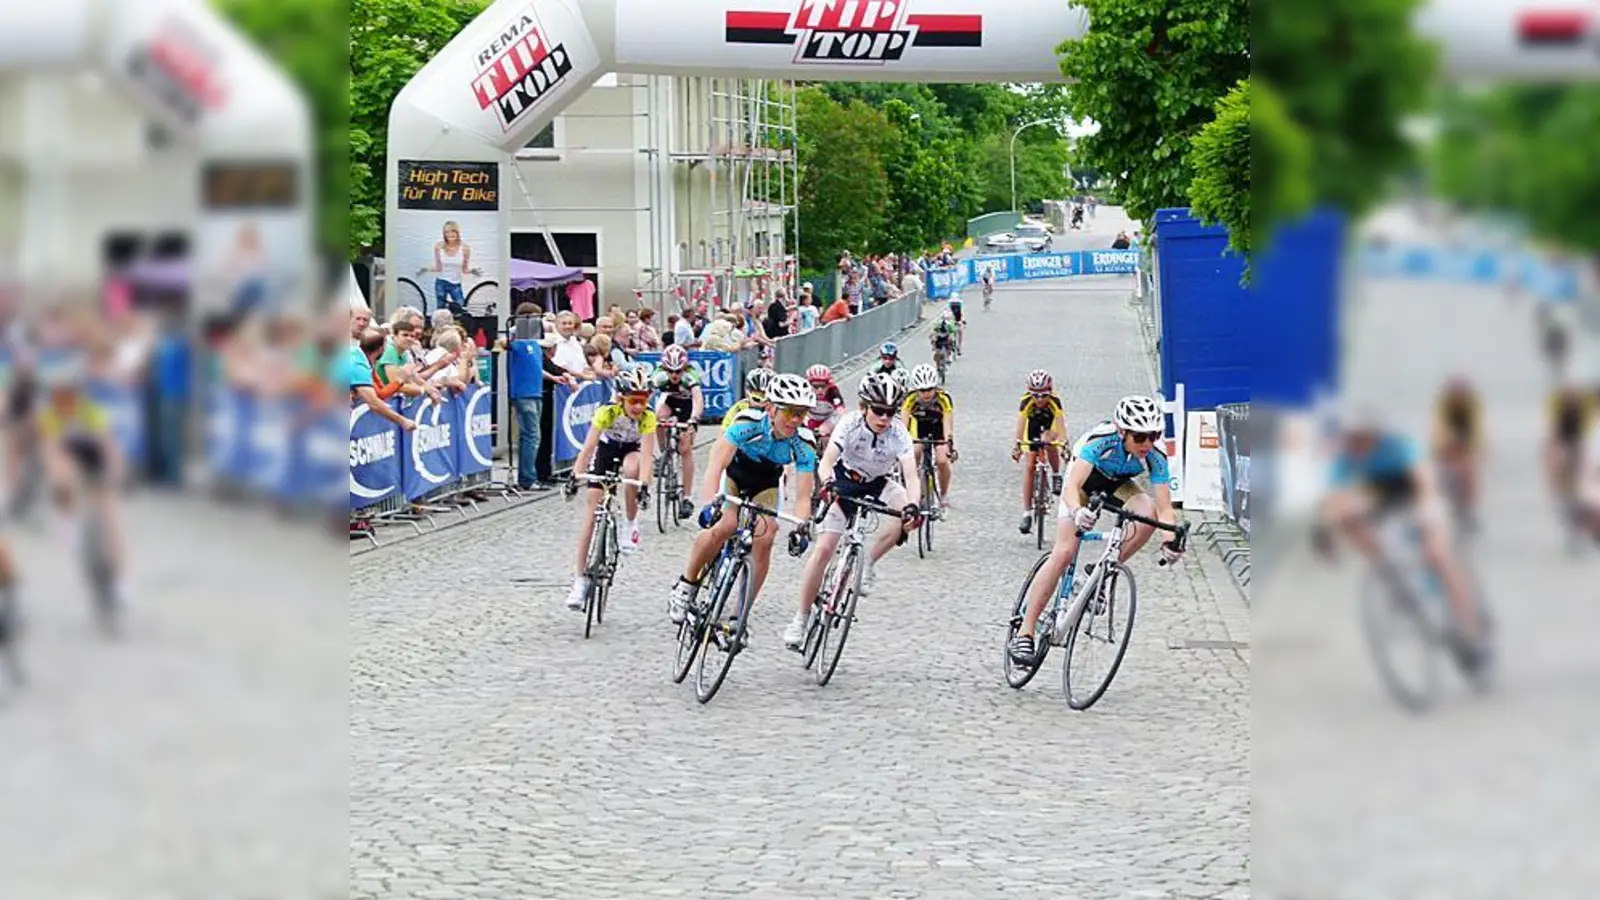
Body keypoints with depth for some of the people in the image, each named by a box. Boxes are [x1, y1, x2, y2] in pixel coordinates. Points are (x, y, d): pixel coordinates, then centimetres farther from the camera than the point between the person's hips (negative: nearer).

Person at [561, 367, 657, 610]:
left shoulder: (648, 417, -29)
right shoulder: (608, 412, -32)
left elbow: (646, 454, -36)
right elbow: (588, 447, -36)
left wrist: (644, 485, -52)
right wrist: (574, 476, -49)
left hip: (631, 448, 0)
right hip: (606, 447, 0)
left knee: (631, 468, -38)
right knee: (590, 510, -11)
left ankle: (631, 524, -11)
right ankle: (580, 579, -8)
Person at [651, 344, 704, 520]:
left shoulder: (690, 375, -36)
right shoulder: (660, 375, -30)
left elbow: (698, 398, -49)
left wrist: (693, 420, -65)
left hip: (688, 404, -2)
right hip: (670, 400, 2)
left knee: (686, 448, -11)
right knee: (660, 415, -32)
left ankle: (686, 498, -6)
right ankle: (664, 453, -7)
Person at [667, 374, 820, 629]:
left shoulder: (804, 446, -26)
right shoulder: (749, 425, -34)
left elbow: (803, 497, -27)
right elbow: (716, 465, -42)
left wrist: (801, 527, -46)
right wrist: (709, 503, -58)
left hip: (765, 486, 3)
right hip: (733, 475, -3)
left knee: (764, 540, -18)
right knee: (725, 526, -30)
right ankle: (685, 585, -9)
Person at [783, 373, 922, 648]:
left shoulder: (899, 434, -25)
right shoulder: (851, 424, -27)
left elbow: (910, 475, -36)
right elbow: (826, 462, -37)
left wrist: (913, 506, -55)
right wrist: (828, 484, -59)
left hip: (877, 485, 2)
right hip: (844, 483, -2)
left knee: (909, 515, -29)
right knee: (824, 549, -13)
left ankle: (869, 563, -7)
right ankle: (801, 618, -1)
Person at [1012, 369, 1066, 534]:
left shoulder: (1054, 400, -34)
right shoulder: (1027, 401, -32)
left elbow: (1060, 422, -43)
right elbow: (1021, 422, -40)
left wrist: (1064, 444, -57)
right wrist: (1017, 445, -54)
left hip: (1051, 426, -1)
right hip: (1033, 426, 1)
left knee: (1048, 440, -36)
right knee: (1029, 466, -8)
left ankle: (1056, 475, -9)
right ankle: (1027, 513, -4)